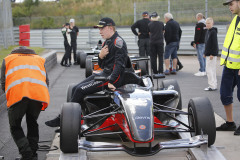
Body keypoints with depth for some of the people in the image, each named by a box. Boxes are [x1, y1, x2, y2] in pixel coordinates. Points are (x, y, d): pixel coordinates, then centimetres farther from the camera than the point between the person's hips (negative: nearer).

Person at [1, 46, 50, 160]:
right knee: (32, 124, 24)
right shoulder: (39, 59, 35)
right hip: (39, 93, 2)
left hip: (16, 94, -2)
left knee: (15, 127, 13)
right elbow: (46, 82, 22)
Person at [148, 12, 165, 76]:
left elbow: (149, 33, 7)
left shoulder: (149, 24, -4)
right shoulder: (161, 23, -4)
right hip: (160, 41, 0)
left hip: (152, 41, 0)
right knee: (160, 56, 6)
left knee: (153, 57, 6)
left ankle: (155, 71, 6)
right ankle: (161, 71, 0)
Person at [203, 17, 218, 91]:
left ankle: (212, 86, -5)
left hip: (212, 54, -10)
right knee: (212, 70, 12)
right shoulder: (208, 31, 14)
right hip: (208, 54, 10)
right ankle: (214, 85, 18)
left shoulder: (213, 32, -14)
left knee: (209, 69, -8)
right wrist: (205, 53, 20)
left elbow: (215, 44, -18)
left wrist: (212, 54, -20)